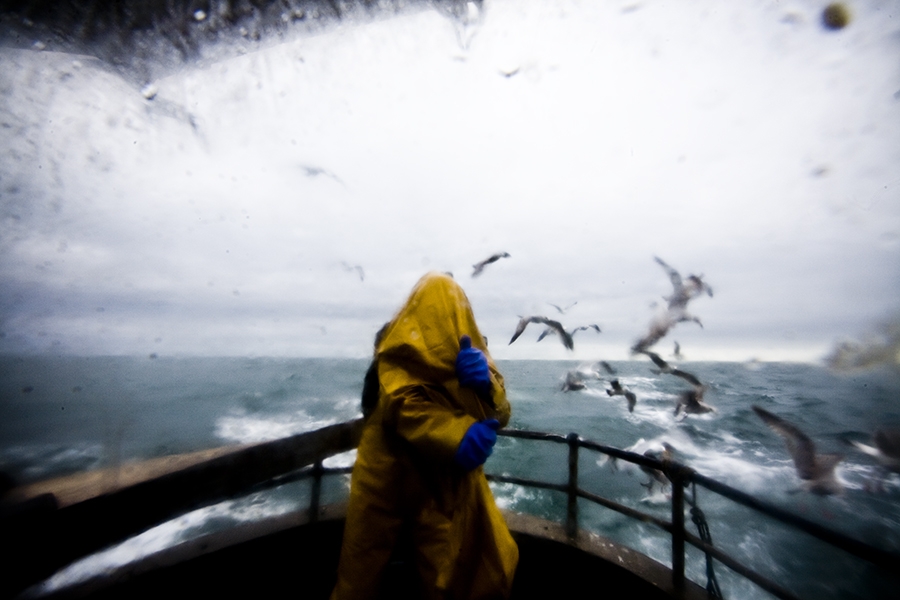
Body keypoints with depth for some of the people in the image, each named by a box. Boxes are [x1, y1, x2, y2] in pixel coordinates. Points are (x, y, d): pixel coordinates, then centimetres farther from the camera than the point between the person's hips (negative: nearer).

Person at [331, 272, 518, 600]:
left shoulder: (470, 349, 5)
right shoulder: (403, 346, -8)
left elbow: (499, 413, -1)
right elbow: (400, 402, -24)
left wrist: (486, 383, -22)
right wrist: (457, 435, -37)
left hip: (451, 481, 4)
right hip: (392, 473, -3)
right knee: (363, 565, 16)